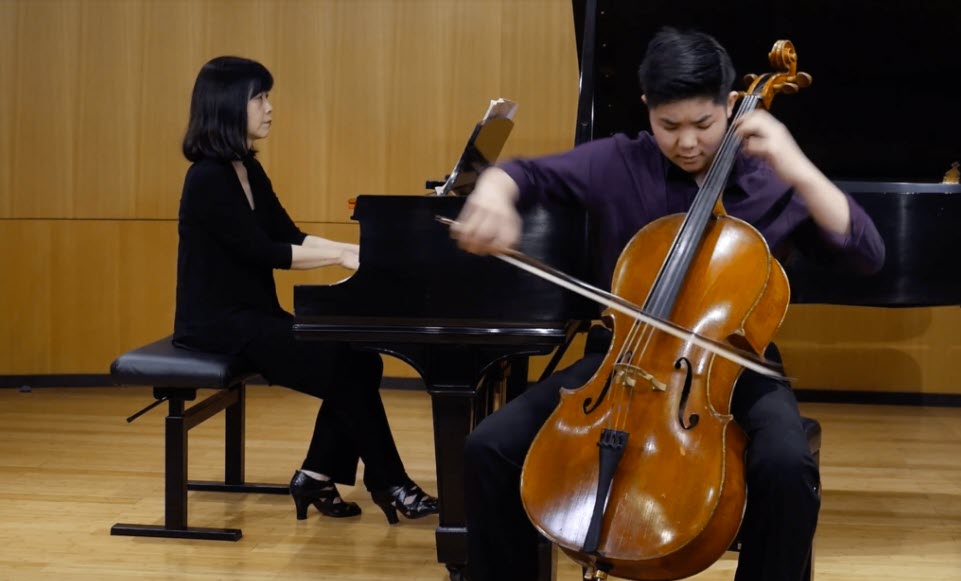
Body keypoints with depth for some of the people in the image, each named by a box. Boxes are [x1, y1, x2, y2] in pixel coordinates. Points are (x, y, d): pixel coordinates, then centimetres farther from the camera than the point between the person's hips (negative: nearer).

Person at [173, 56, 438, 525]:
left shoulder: (247, 170, 11)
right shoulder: (209, 178, -17)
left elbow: (289, 236, 11)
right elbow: (261, 252, -21)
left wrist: (358, 250, -1)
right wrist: (342, 255, -18)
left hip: (253, 314, 9)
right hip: (219, 323, -9)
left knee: (358, 357, -6)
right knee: (345, 369, -17)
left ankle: (317, 476, 2)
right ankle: (389, 485, -3)